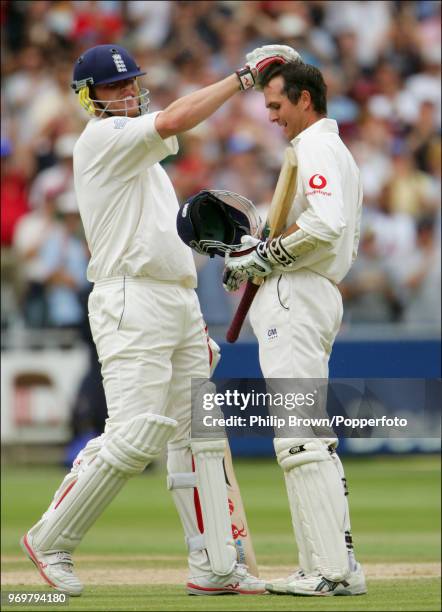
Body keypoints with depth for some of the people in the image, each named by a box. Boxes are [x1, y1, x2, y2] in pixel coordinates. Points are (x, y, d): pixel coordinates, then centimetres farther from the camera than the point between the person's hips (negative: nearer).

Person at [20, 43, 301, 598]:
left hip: (179, 300, 10)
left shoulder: (137, 153, 23)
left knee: (197, 433, 5)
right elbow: (173, 121, -25)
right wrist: (243, 75, -18)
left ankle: (214, 567, 5)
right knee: (135, 436, -16)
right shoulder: (101, 139, -7)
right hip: (131, 302, -10)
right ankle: (50, 541, -3)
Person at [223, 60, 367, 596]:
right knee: (308, 438, 11)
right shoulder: (341, 154, 24)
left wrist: (265, 255, -15)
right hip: (322, 294, 11)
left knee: (300, 437, -14)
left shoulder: (316, 147, -9)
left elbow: (326, 224, -26)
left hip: (294, 296, -11)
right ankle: (335, 566, 10)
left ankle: (332, 568, -17)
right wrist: (260, 249, 16)